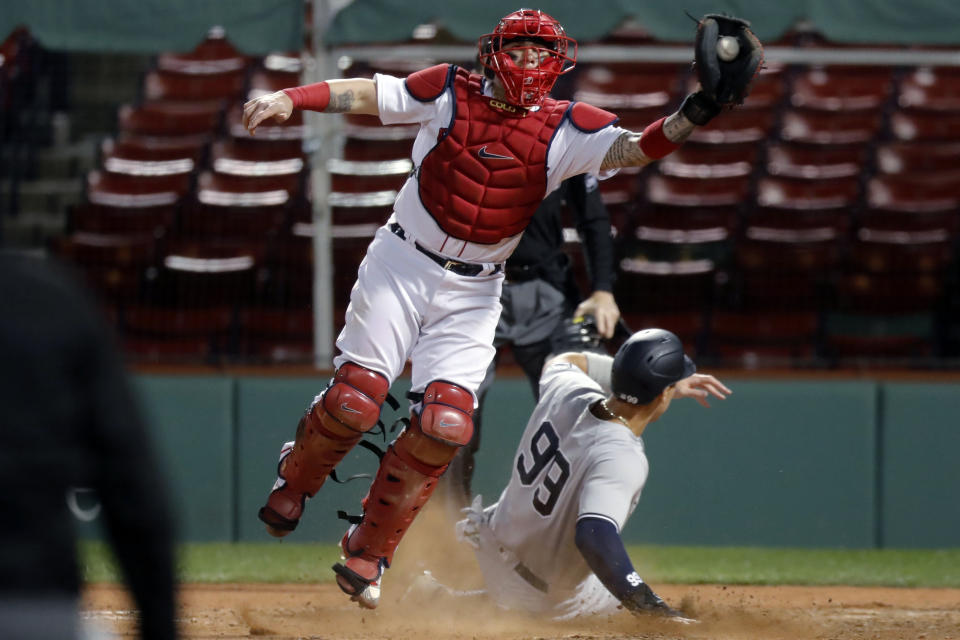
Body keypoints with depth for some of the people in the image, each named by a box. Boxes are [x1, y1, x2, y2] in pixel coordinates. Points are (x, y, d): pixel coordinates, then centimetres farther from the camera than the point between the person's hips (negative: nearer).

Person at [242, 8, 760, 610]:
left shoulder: (568, 128, -4)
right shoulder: (451, 93, -4)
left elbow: (633, 148, -19)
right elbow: (366, 94, -5)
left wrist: (692, 115, -37)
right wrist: (289, 98, -19)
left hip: (472, 294, 1)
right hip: (402, 265, -1)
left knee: (445, 424, -11)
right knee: (356, 398, -10)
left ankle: (369, 549, 7)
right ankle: (296, 477, 24)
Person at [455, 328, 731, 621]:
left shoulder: (566, 391, -14)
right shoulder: (622, 459, -36)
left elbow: (563, 362, 12)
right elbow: (594, 534, -50)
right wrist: (650, 607, -50)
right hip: (549, 602, -6)